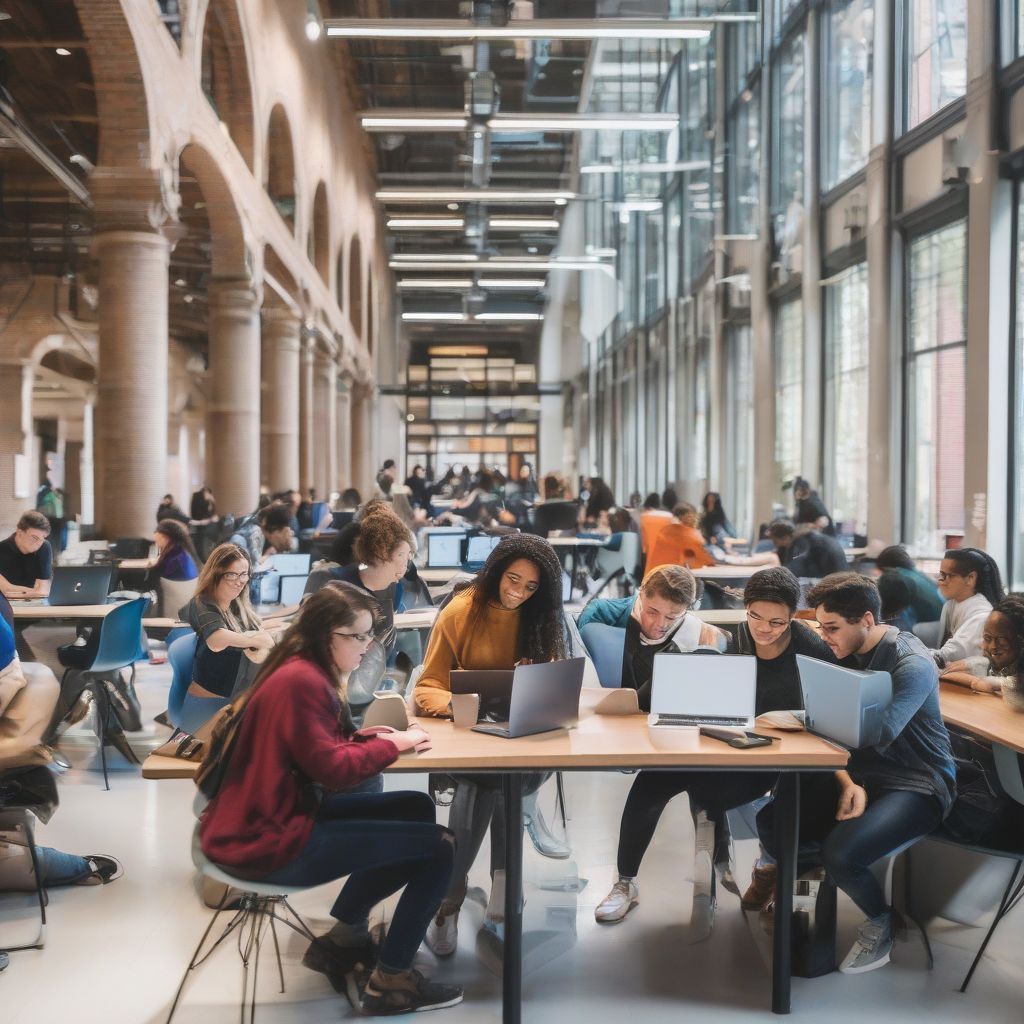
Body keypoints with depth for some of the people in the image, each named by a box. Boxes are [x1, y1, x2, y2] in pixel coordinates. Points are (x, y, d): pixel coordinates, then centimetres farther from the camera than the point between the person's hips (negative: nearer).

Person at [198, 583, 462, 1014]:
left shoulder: (302, 672, 11)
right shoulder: (302, 681, -20)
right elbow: (332, 770, -21)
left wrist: (360, 736, 1)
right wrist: (391, 745, -8)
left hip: (275, 817, 10)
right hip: (268, 842, -10)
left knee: (416, 810, 15)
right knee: (438, 845, -6)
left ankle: (343, 937, 20)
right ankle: (389, 981, 8)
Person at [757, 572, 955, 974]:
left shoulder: (912, 663, -18)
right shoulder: (845, 654, 5)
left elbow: (878, 735, -30)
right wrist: (848, 784, -15)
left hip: (917, 786, -6)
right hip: (858, 775, 7)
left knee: (840, 854, -30)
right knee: (771, 822, -16)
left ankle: (880, 921, 3)